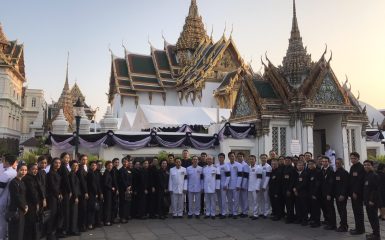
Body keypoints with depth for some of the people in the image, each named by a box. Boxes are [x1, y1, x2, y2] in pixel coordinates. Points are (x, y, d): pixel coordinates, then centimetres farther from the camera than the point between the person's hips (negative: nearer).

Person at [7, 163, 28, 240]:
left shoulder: (22, 182, 11)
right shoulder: (13, 182, -15)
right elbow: (16, 197, -17)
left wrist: (26, 206, 1)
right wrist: (24, 207, -7)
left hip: (22, 210, 8)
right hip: (15, 210, -8)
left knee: (21, 230, 13)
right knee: (16, 231, -1)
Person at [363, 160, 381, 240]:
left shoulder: (374, 175, -13)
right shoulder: (366, 176, 13)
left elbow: (376, 189, -19)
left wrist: (372, 200, -20)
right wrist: (365, 200, 16)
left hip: (372, 202, -8)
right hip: (367, 201, 8)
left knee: (374, 218, -2)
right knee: (371, 217, 14)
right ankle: (375, 233, 24)